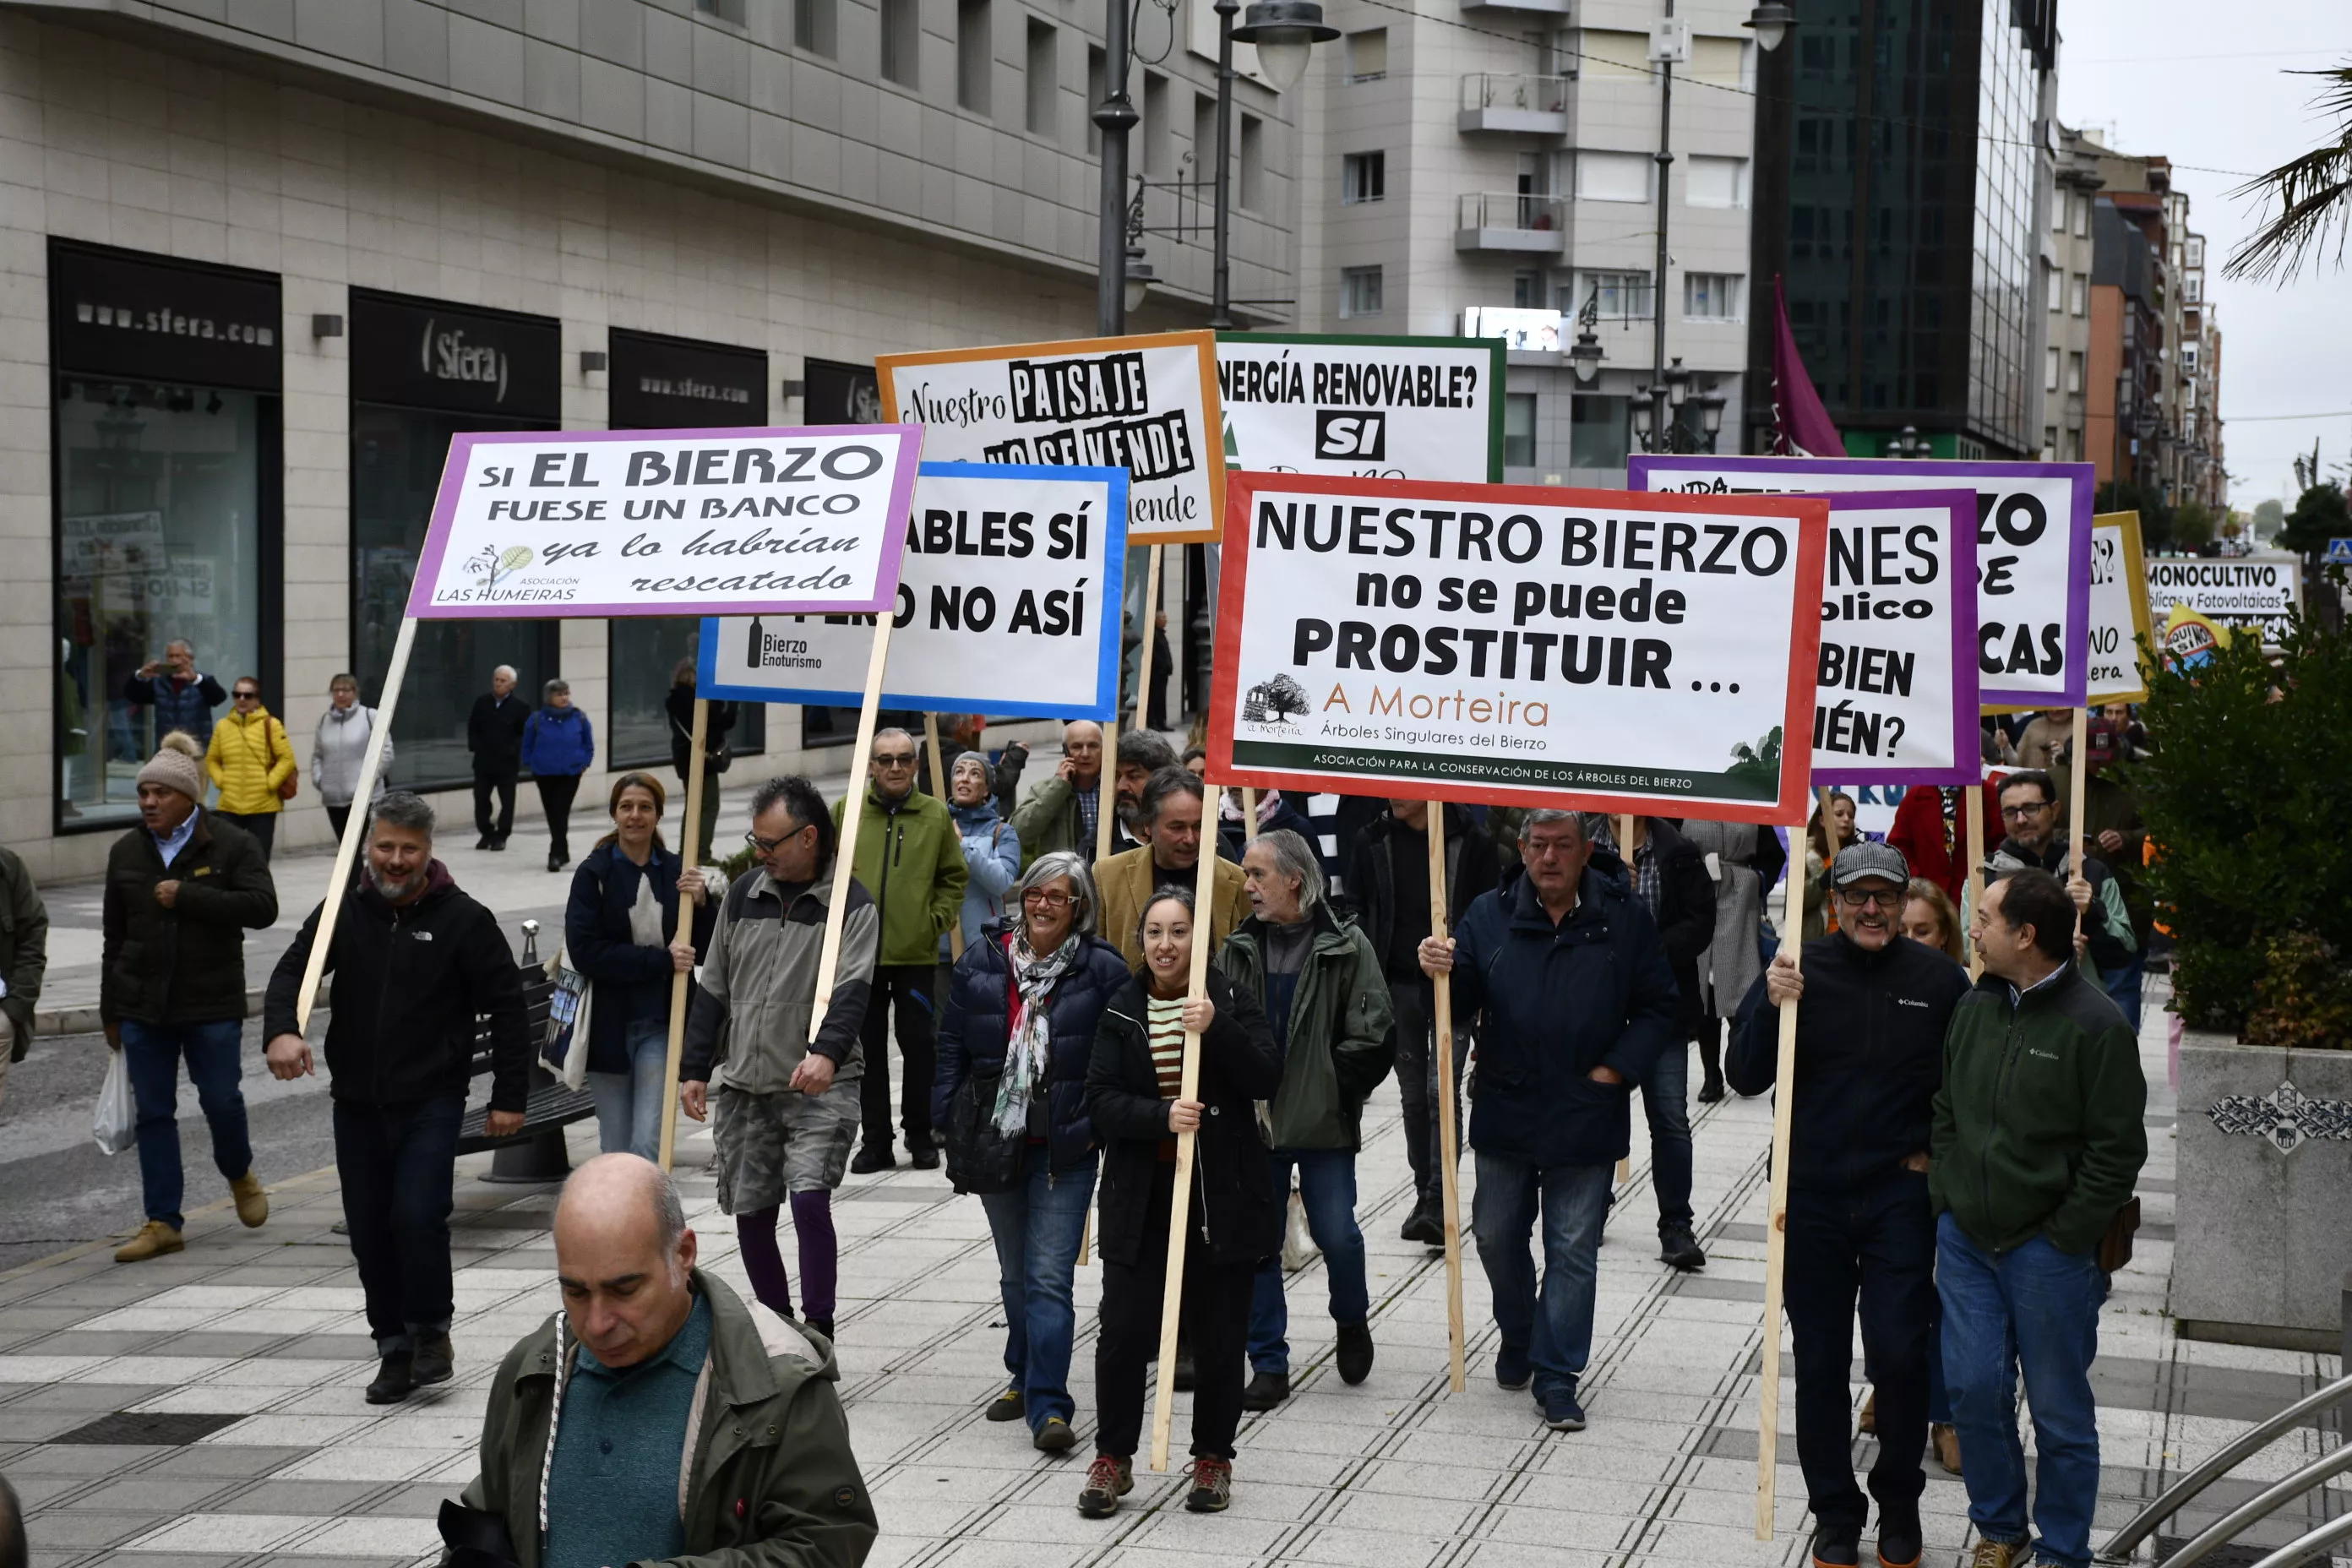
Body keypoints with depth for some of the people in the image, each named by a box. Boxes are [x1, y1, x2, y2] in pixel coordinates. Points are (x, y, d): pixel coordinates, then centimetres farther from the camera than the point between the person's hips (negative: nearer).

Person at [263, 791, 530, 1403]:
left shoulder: (463, 919, -3)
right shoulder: (344, 912, 6)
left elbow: (508, 1008, 0)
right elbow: (292, 970, -2)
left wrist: (509, 1097, -2)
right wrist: (282, 1030, -24)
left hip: (431, 1102, -4)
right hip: (357, 1102, 4)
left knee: (418, 1216, -17)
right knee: (369, 1231, 7)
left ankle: (431, 1333, 4)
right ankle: (394, 1347, 20)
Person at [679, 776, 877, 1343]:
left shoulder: (853, 906, -5)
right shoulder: (743, 894, 9)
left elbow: (852, 991, -20)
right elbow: (712, 990, 14)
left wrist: (828, 1053, -37)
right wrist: (694, 1069, 9)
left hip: (820, 1088, -5)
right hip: (744, 1087, 5)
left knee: (809, 1199, -21)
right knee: (750, 1215, 8)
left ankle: (818, 1335, -13)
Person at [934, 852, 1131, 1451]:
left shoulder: (1103, 970, -8)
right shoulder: (983, 958, 2)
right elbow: (952, 1043, 8)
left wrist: (1098, 1124, -11)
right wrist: (949, 1125, 2)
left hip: (1065, 1150, -4)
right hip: (995, 1144, 4)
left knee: (1049, 1277, -10)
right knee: (1014, 1274, 18)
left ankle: (1049, 1406, -9)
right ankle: (1025, 1378, 34)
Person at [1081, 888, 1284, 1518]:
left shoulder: (1229, 1001, 1)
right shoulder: (1121, 1012, 5)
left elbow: (1266, 1078, -11)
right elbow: (1101, 1098, -3)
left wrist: (1216, 1029, -25)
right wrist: (1161, 1117, -21)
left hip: (1222, 1196, -1)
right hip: (1142, 1197, 1)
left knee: (1219, 1337, 5)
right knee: (1124, 1331, -2)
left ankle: (1213, 1459, 22)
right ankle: (1113, 1458, 14)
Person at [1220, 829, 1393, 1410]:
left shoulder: (1346, 947, -6)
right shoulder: (1238, 949, 4)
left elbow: (1374, 1035, -7)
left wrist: (1335, 1092, -8)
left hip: (1324, 1123, -3)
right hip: (1253, 1123, 3)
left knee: (1336, 1233, -2)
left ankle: (1352, 1320, 29)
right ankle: (1269, 1365, 14)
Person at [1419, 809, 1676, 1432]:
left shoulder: (1624, 918, -4)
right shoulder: (1490, 915, 0)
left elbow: (1657, 1008, 0)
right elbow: (1463, 998, -1)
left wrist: (1616, 1069, -10)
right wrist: (1443, 972, -23)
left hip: (1585, 1119, -2)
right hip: (1504, 1114, 2)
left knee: (1574, 1250, 3)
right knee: (1497, 1236, 15)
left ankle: (1556, 1373, 12)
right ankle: (1517, 1337, 39)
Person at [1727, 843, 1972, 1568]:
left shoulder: (1938, 979, -3)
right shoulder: (1799, 970, -3)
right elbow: (1745, 1077, -6)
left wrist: (1937, 1153, 0)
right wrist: (1770, 1007, -21)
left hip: (1901, 1198, -1)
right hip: (1812, 1199, 1)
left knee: (1900, 1358, -3)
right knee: (1820, 1367, 8)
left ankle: (1899, 1502, 20)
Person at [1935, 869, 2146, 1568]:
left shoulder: (2095, 1025, -12)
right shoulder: (1974, 1008, 6)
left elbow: (2116, 1150, -11)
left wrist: (2064, 1240, -12)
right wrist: (1945, 1202, 7)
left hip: (2046, 1249, -5)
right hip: (1965, 1239, 5)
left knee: (2059, 1408, 6)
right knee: (1973, 1386, 5)